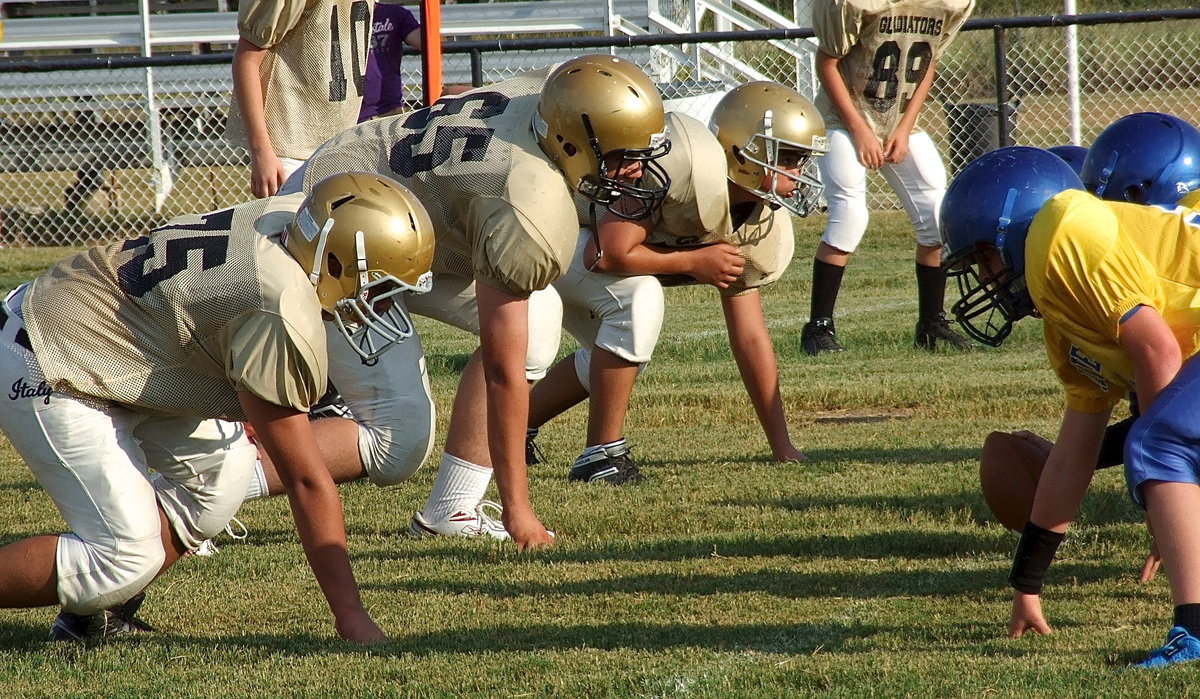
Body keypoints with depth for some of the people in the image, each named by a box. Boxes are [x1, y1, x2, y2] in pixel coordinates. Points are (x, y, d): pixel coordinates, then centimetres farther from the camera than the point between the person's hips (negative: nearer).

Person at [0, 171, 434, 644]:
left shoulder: (292, 218, -4)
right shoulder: (283, 317, -29)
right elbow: (306, 480, -23)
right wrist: (351, 618, -18)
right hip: (43, 371, -10)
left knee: (221, 467, 8)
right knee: (130, 557, -12)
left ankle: (93, 612, 13)